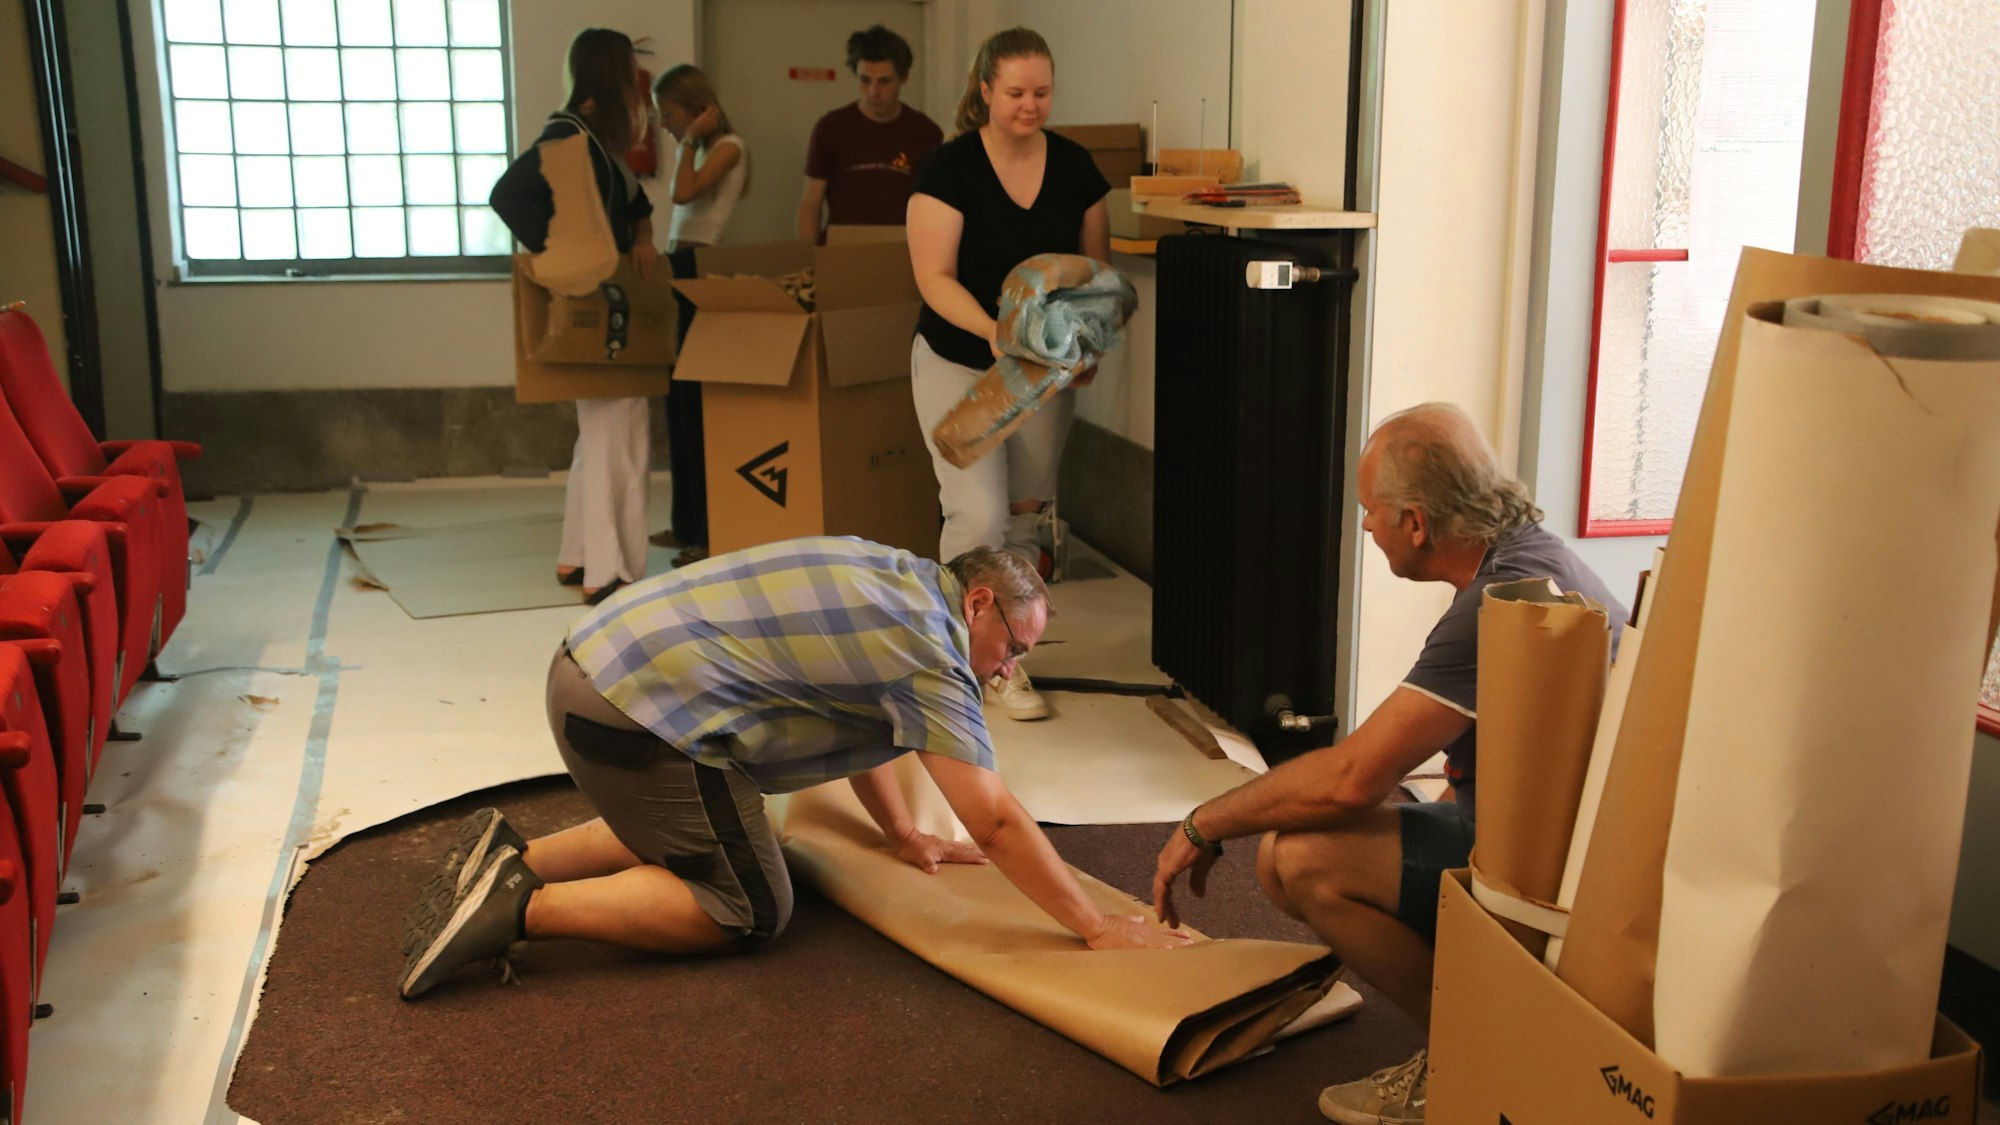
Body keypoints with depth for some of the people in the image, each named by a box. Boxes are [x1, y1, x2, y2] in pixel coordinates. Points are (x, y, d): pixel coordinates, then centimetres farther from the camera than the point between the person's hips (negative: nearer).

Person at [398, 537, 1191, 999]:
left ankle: (515, 860, 18)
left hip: (591, 662, 10)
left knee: (676, 835, 29)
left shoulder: (889, 575, 15)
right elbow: (995, 822, -13)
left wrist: (903, 837, 29)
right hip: (640, 713, -10)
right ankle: (524, 908, -9)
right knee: (747, 911, -1)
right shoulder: (927, 645, -12)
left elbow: (849, 724, 27)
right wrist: (1100, 929, -7)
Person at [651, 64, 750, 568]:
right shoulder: (691, 149, 19)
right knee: (677, 400, 11)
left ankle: (712, 532, -6)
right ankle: (688, 525, 19)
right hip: (678, 271, 10)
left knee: (696, 402, -10)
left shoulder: (728, 146, -6)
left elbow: (685, 192, -22)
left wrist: (690, 139, -13)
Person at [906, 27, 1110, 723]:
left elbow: (1095, 266, 6)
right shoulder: (950, 168, -14)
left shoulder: (1074, 167, -1)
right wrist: (994, 332, -34)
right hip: (958, 364, -4)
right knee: (979, 513, -13)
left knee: (1024, 515, 10)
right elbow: (934, 278, -18)